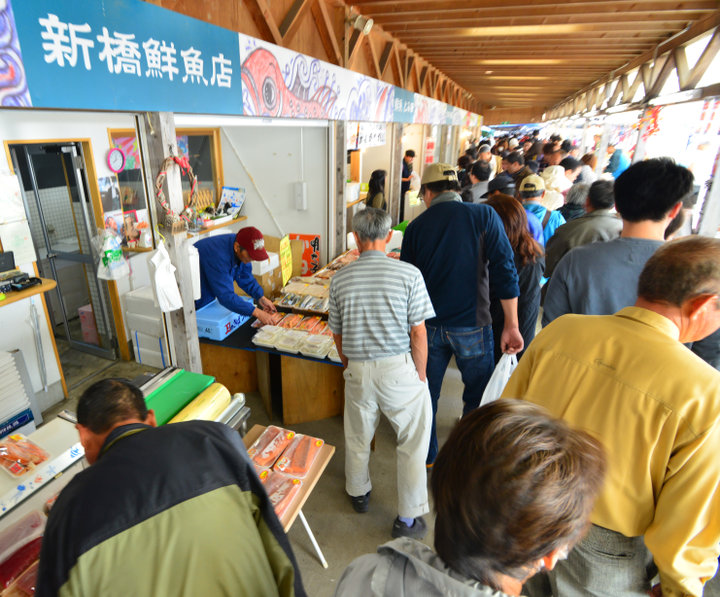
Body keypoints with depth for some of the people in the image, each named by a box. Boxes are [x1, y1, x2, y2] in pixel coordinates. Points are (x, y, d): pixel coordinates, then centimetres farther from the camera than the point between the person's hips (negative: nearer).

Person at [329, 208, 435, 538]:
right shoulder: (409, 274, -11)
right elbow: (418, 331, -9)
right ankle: (408, 518, 26)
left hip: (358, 370, 3)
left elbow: (338, 335, 5)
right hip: (399, 367, -3)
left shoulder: (340, 278, -3)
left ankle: (358, 493, 48)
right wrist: (420, 374, 3)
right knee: (413, 441, 15)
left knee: (358, 437, 23)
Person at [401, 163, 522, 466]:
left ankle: (426, 455, 36)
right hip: (472, 326, -2)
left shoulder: (416, 227, 1)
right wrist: (511, 325, -6)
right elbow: (504, 271, -11)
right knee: (478, 397, 16)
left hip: (429, 326, 3)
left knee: (426, 394, 18)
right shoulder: (484, 216, -5)